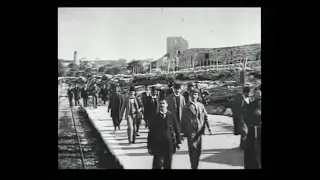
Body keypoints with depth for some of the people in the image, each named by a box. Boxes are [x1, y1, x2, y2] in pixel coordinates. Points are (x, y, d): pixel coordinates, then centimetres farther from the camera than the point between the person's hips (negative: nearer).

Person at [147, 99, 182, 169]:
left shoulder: (172, 115, 0)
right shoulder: (155, 116, -1)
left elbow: (177, 129, 3)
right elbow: (151, 131, 0)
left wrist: (178, 141, 1)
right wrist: (149, 145, -2)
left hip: (169, 144, 1)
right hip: (157, 144, -1)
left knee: (168, 165, 11)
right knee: (156, 165, 0)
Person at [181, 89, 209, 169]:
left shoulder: (201, 105, 8)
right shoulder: (186, 107, -2)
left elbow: (205, 117, 11)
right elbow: (183, 120, -2)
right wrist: (185, 132, -5)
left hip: (199, 131, 4)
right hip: (191, 132, -4)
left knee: (199, 150, 8)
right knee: (193, 150, -5)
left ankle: (196, 166, 22)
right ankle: (193, 167, 3)